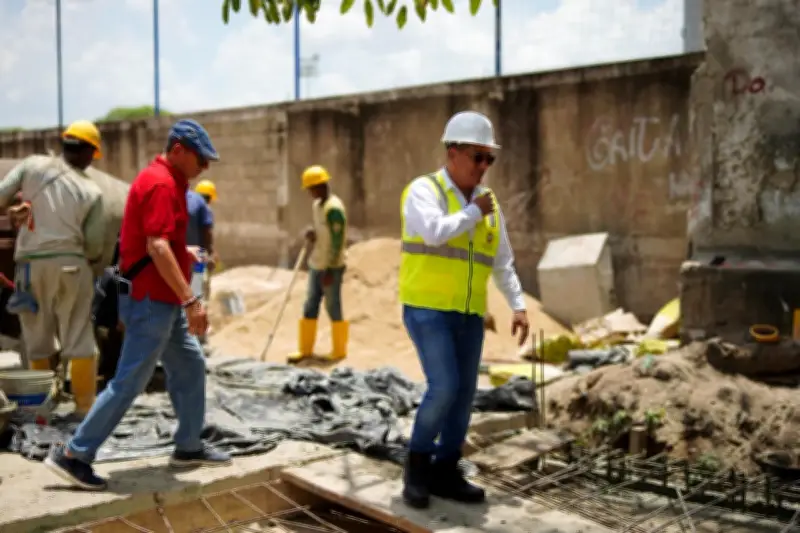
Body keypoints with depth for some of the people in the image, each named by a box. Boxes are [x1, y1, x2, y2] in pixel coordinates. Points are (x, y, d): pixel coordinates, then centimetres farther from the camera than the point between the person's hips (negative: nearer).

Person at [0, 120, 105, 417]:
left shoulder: (32, 165, 0)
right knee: (79, 341, 6)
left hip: (31, 264, 1)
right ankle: (85, 408, 8)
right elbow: (94, 246, 1)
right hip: (70, 264, -1)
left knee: (38, 342, 11)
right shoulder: (91, 191, 0)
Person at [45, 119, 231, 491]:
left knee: (191, 367, 15)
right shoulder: (161, 183, -17)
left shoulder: (167, 181, 14)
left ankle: (188, 447, 24)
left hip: (164, 300, 11)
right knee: (129, 383, -5)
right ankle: (74, 455, 3)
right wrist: (191, 300, -30)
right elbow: (157, 247, -27)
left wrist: (185, 253, 18)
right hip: (152, 300, -11)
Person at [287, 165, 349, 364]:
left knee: (333, 308, 0)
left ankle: (339, 351, 12)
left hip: (331, 267, -9)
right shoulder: (317, 205, 11)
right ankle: (305, 349, 19)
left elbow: (338, 242, -18)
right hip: (316, 265, 9)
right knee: (310, 307, 11)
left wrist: (330, 269, -19)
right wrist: (310, 235, -2)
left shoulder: (334, 208, -17)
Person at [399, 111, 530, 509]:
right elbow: (434, 232, -27)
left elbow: (502, 262, 16)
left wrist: (519, 307, 6)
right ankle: (418, 462, 5)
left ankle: (444, 473, 17)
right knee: (444, 387, -16)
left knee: (463, 394, 5)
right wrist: (474, 213, -12)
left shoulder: (488, 202, 12)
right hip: (427, 309, -6)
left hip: (468, 314, 6)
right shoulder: (423, 191, -7)